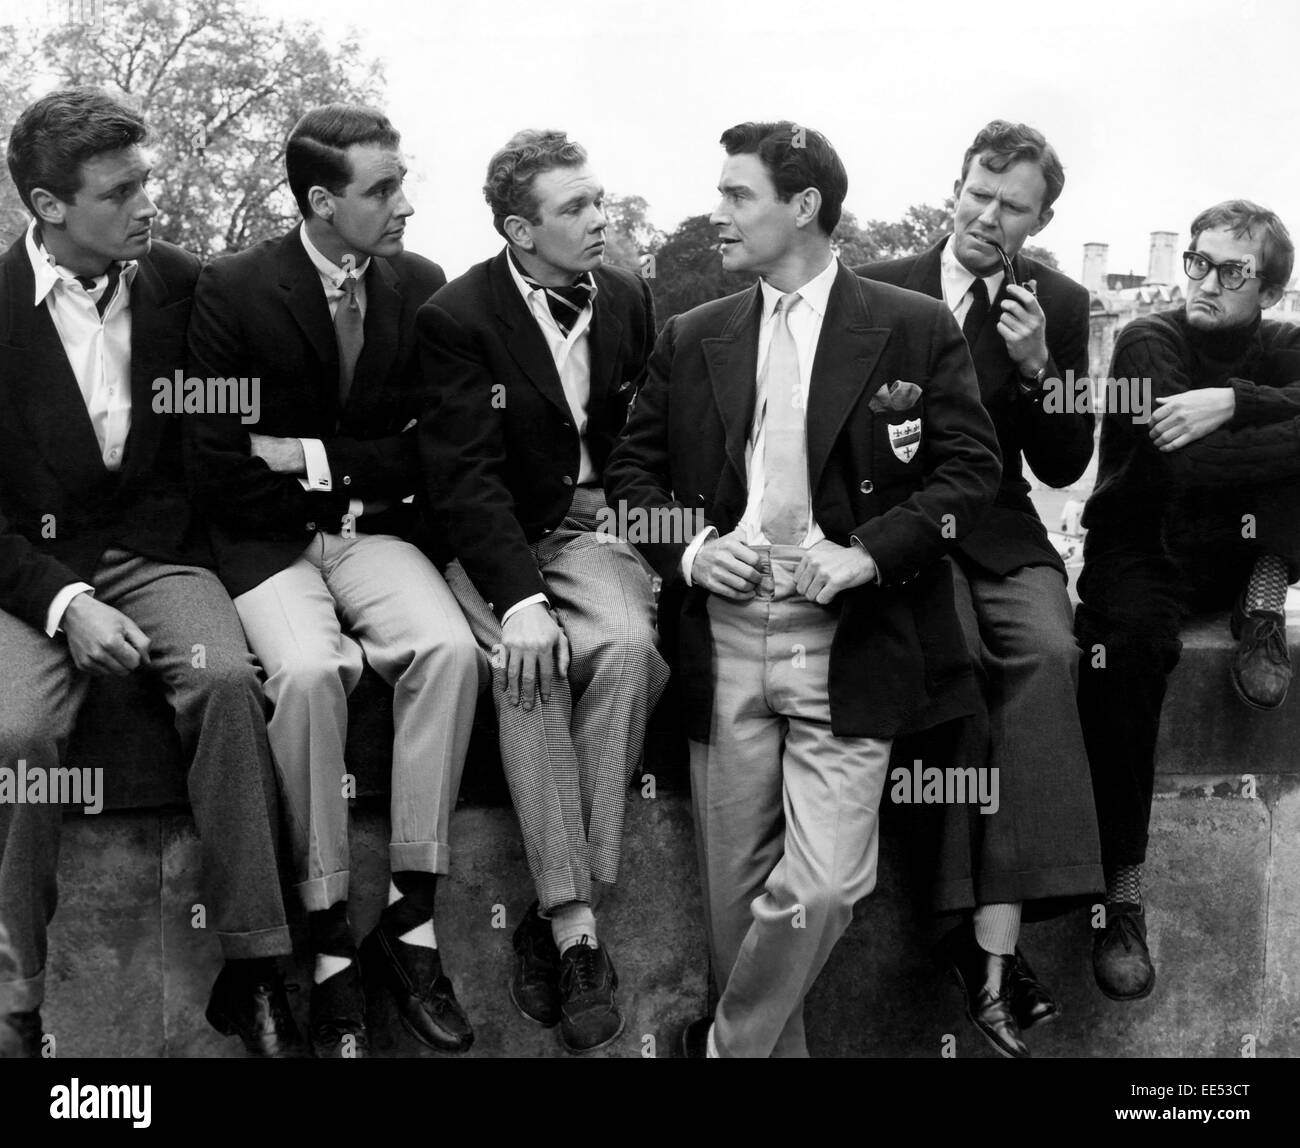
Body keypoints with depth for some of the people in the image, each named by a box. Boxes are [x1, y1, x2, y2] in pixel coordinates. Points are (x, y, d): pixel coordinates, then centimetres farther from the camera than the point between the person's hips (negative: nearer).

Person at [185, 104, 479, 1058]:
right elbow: (218, 465, -9)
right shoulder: (233, 290, -6)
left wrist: (313, 461, -7)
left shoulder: (421, 286, 4)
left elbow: (426, 451, 4)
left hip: (375, 531, 3)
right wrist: (358, 474, -9)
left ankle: (410, 919, -18)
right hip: (268, 541, -3)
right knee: (310, 671, -32)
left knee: (450, 649, -27)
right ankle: (330, 942, -20)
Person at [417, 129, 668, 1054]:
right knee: (530, 664, -33)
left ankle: (558, 913, -24)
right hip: (493, 548, -3)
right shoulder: (456, 318, -6)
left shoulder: (628, 298, 8)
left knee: (627, 646, -29)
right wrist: (519, 598, -26)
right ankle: (577, 926, -30)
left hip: (593, 528, 3)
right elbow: (466, 477, -13)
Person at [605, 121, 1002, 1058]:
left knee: (822, 885, -10)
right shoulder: (692, 339, 12)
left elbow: (971, 469, -2)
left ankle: (729, 1043, 12)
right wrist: (687, 549, -3)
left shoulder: (916, 330, 2)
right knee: (737, 886, 7)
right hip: (723, 639, 3)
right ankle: (772, 1048, 26)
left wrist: (869, 553, -14)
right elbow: (632, 469, 15)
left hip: (847, 646, -3)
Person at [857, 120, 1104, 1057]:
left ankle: (990, 941, -31)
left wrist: (1038, 367, -9)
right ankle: (988, 934, -26)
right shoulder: (876, 294, 7)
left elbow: (1064, 467, 7)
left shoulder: (1060, 305, 10)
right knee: (957, 653, -32)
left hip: (1001, 534, 2)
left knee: (1048, 653, -30)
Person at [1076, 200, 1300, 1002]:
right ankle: (1123, 887, -34)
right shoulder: (1150, 342, -6)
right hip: (1145, 550, -3)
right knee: (1129, 641, -38)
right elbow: (1187, 467, -21)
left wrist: (1231, 402, -27)